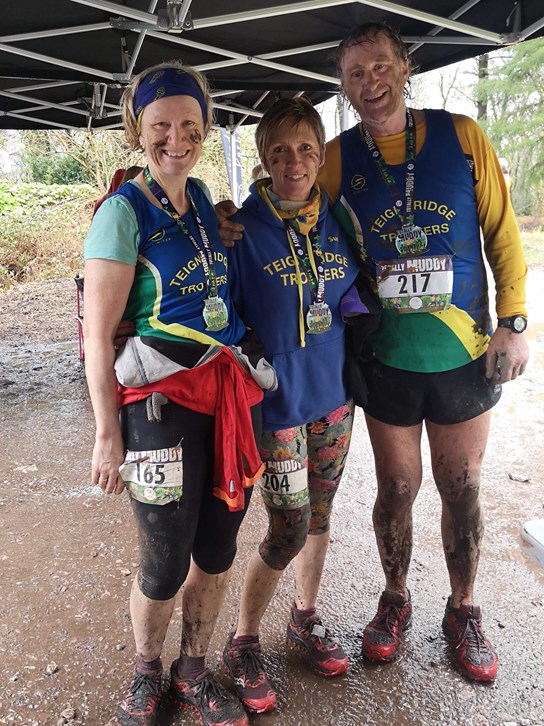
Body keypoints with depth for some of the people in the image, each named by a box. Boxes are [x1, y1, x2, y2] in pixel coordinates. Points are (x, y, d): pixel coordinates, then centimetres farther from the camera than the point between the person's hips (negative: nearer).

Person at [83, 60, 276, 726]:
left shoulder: (202, 197, 11)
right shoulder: (124, 211, -8)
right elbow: (98, 334, -10)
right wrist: (108, 435, -10)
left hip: (231, 392, 6)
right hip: (162, 402, -6)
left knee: (217, 552, 15)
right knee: (165, 566, 7)